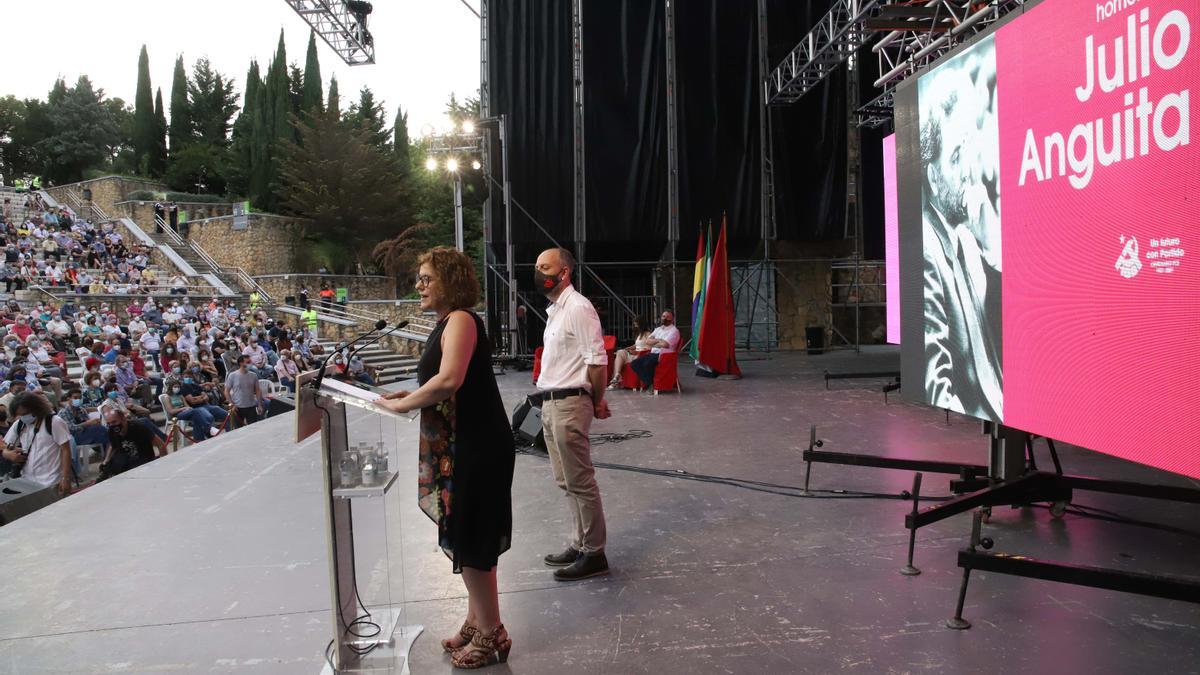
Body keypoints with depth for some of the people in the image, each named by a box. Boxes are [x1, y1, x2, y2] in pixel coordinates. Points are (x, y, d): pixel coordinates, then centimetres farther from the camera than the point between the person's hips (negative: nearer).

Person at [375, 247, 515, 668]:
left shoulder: (460, 319, -16)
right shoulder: (447, 323, 14)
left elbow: (449, 380, -31)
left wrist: (402, 405, -18)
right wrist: (413, 395, 7)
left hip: (477, 448, -10)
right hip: (461, 446, 10)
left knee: (471, 542, 1)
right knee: (467, 538, 20)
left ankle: (489, 634, 17)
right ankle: (478, 622, 36)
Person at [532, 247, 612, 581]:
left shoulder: (578, 307, -14)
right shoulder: (554, 310, 16)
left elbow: (597, 361, -16)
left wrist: (597, 402, -6)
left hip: (569, 405, -10)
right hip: (550, 404, 10)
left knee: (580, 482, -2)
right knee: (567, 482, 16)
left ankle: (593, 554, 7)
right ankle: (580, 544, 27)